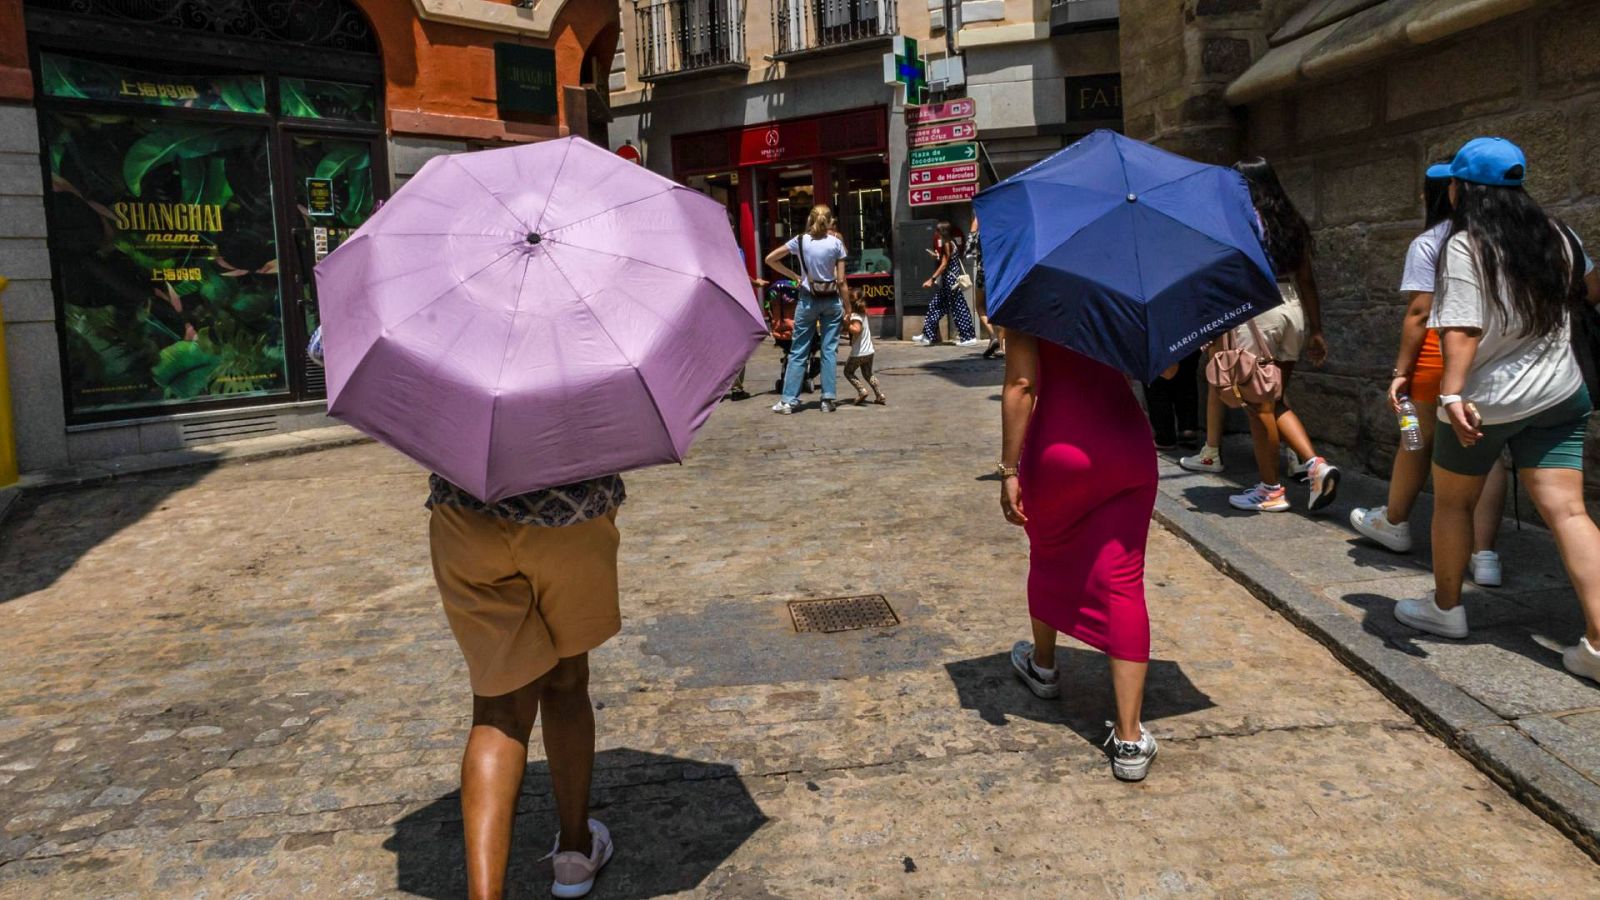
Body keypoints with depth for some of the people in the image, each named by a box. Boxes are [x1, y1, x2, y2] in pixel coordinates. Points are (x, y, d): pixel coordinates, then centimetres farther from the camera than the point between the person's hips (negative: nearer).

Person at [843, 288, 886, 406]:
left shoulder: (855, 316, -18)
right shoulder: (863, 314, 10)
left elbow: (856, 330, -32)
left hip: (858, 353, -8)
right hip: (869, 351, 8)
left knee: (848, 371, 11)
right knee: (868, 373, 23)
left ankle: (862, 391, -7)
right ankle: (880, 395, 10)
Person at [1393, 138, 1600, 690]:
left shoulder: (1466, 246, -14)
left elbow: (1462, 330, -24)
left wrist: (1452, 392, -29)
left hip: (1485, 401, -5)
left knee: (1452, 502, 16)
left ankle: (1445, 607, 30)